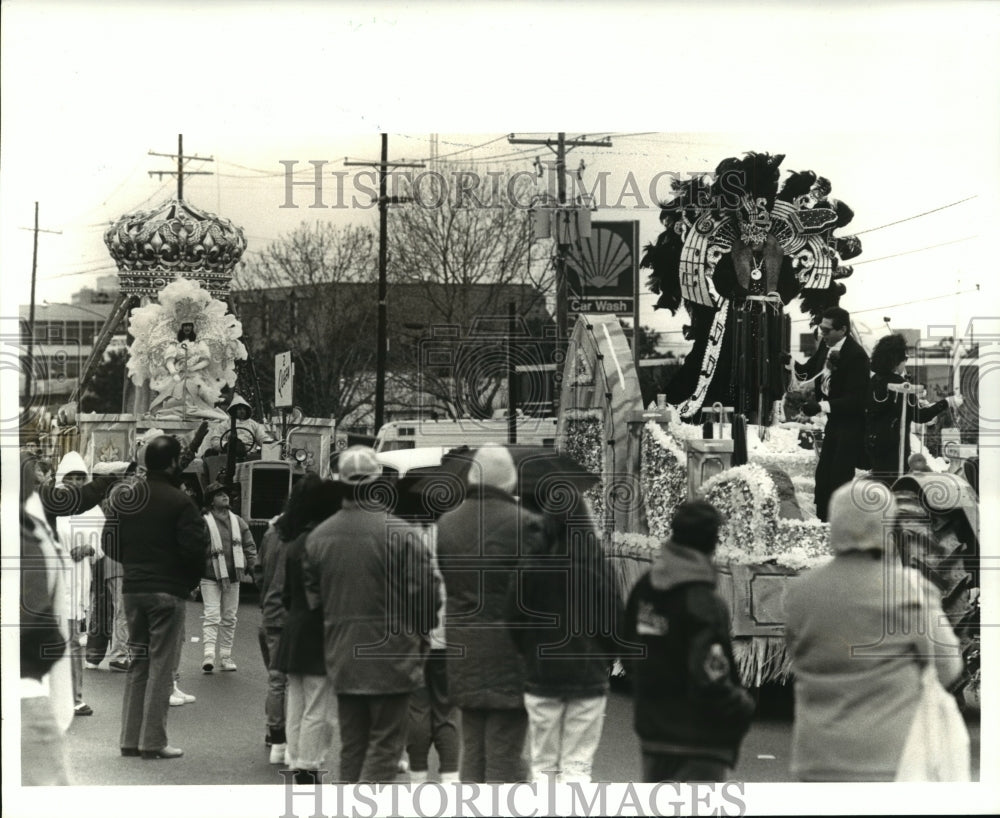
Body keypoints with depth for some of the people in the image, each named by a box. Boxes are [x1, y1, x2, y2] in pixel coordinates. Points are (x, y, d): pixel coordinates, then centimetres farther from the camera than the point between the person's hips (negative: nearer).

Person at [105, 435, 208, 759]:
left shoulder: (124, 497, 6)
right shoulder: (178, 501, -13)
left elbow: (111, 543, 8)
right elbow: (194, 548, -16)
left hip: (132, 589, 6)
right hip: (167, 592, -6)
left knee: (138, 663, 14)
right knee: (161, 666, 0)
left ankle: (130, 738, 15)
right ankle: (153, 741, -1)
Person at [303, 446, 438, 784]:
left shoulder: (318, 536, 2)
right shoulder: (401, 534, -15)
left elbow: (312, 595, 10)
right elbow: (423, 592, -12)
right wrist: (421, 634, 6)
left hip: (341, 658, 5)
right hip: (390, 657, -5)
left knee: (351, 744, 15)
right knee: (385, 742, 2)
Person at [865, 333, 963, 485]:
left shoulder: (875, 381, 7)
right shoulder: (899, 384, -16)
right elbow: (918, 416, -18)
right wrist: (946, 403, -15)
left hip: (872, 442, 8)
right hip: (893, 447, -8)